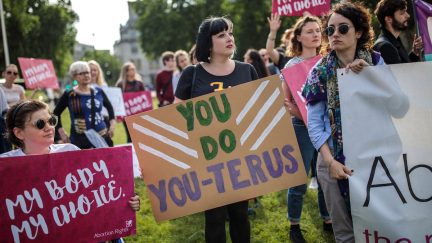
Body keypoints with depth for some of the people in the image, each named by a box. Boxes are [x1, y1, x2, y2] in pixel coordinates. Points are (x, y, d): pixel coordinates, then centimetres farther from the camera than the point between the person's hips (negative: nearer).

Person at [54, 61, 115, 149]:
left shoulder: (98, 92, 9)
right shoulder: (69, 95, 0)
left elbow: (109, 107, 24)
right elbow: (56, 113, 9)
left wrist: (112, 124, 12)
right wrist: (61, 133, 3)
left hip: (102, 136, 3)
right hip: (80, 139, -3)